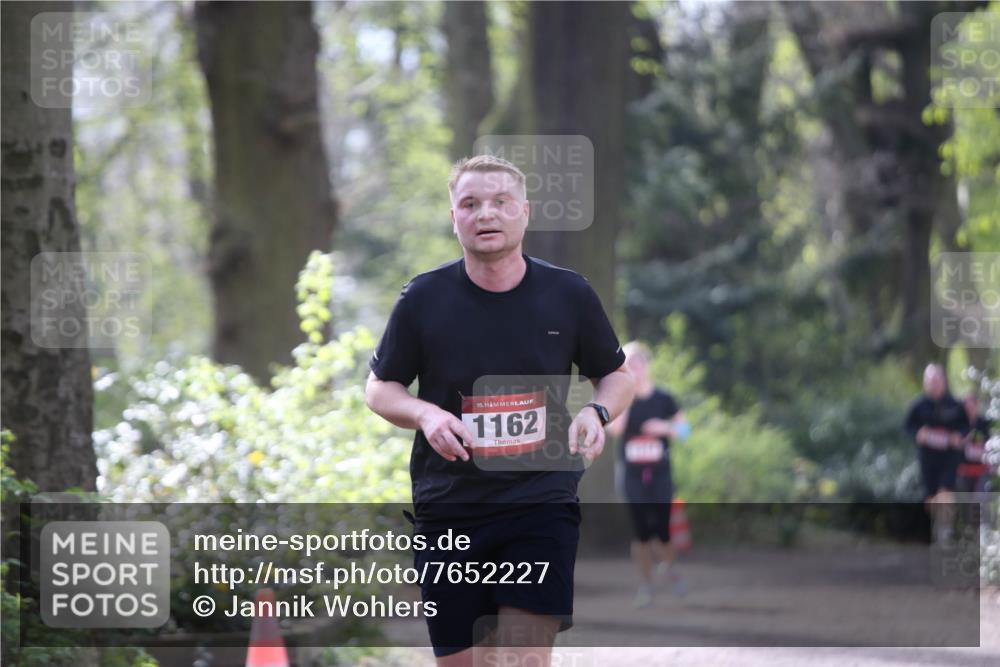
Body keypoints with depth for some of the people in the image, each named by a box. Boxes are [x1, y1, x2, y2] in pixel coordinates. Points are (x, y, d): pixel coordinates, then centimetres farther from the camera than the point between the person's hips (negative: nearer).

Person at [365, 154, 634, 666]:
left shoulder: (570, 295, 0)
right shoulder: (422, 299, -2)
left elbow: (616, 375, 14)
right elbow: (379, 388, 8)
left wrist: (597, 413, -9)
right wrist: (425, 414, -13)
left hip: (543, 504, -1)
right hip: (447, 507, 1)